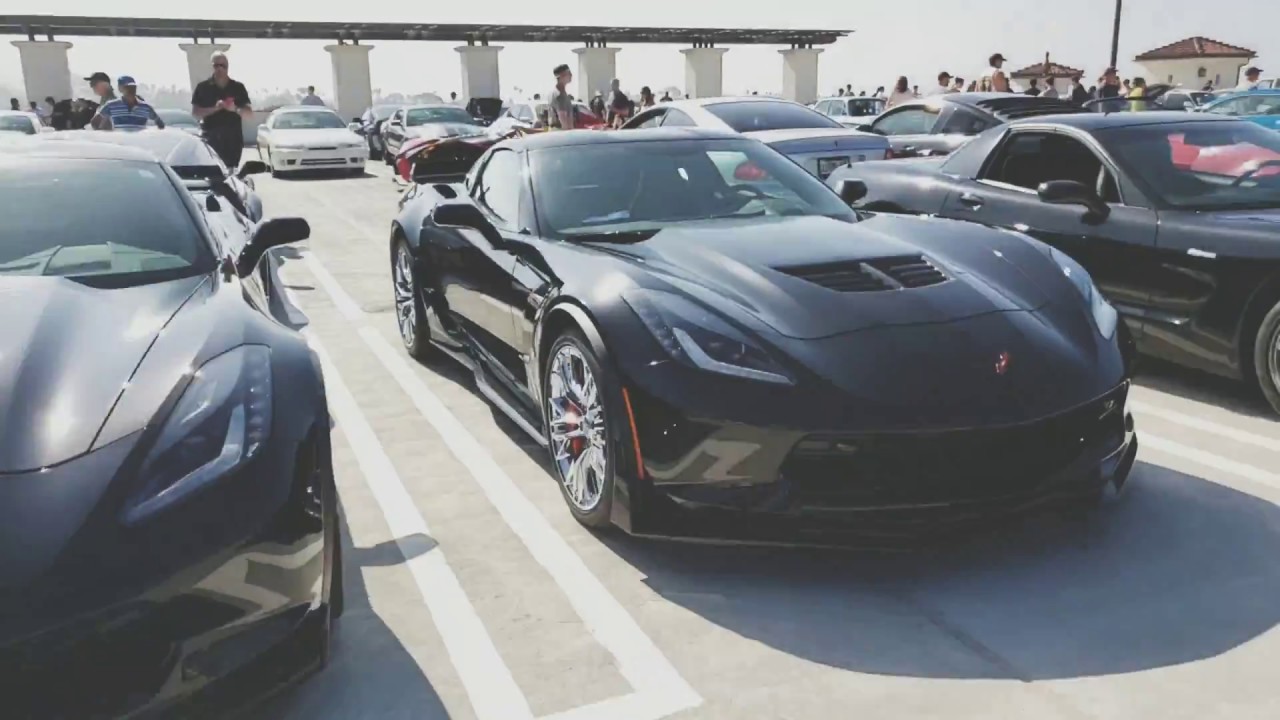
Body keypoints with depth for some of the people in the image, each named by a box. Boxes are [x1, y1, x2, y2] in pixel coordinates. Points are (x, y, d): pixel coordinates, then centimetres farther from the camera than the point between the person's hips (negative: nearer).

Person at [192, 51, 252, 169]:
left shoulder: (238, 87, 9)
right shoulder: (203, 87, 5)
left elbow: (250, 113, 7)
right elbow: (195, 113, 0)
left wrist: (235, 109, -13)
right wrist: (214, 108, -16)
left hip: (233, 139, 2)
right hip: (210, 139, -2)